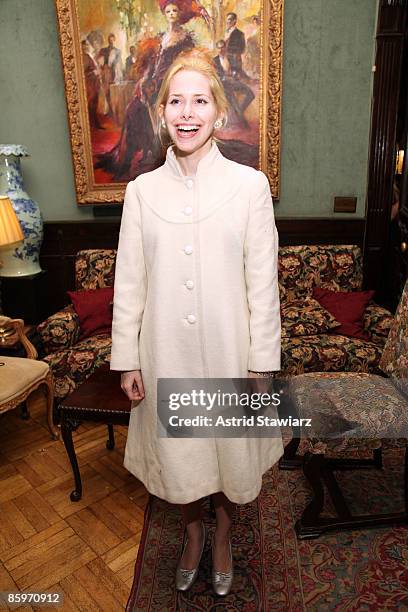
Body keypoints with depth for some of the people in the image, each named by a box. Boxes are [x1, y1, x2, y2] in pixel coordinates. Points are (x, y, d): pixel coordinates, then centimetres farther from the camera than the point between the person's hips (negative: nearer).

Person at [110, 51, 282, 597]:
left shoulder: (250, 185, -6)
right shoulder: (142, 190, -1)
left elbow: (263, 283, -6)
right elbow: (128, 282, 1)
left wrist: (262, 362, -6)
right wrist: (126, 358, 1)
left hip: (228, 348, -1)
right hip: (165, 352, 2)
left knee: (230, 449, 17)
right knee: (176, 449, 18)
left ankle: (223, 536, 49)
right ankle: (193, 532, 49)